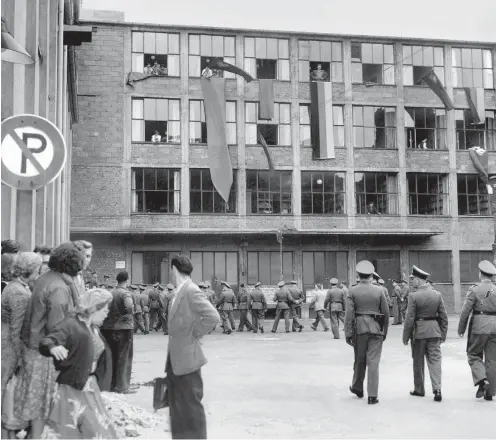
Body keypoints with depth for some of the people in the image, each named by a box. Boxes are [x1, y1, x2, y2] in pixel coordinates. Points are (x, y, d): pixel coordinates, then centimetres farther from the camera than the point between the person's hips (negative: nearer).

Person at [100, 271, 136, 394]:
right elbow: (129, 307, -29)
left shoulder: (110, 293, 5)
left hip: (109, 328, 6)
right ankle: (121, 386, 7)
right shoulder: (125, 293, -12)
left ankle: (111, 384, 24)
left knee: (112, 357, 16)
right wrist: (128, 314, -11)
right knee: (123, 358, 5)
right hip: (123, 328, -5)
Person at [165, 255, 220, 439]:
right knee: (177, 405, 16)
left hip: (187, 358, -9)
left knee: (191, 404, 0)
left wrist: (195, 334, -14)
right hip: (175, 359, 9)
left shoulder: (191, 291, -17)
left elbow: (213, 317, -26)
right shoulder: (180, 291, 12)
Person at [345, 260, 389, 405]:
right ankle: (372, 396, 1)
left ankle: (357, 388, 33)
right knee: (373, 362, 1)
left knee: (359, 360, 16)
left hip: (359, 329, 0)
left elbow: (349, 314, -7)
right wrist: (384, 331, 15)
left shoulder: (353, 291, -3)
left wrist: (348, 334, -3)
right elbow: (386, 313, 4)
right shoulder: (379, 291, 0)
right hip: (376, 329, 0)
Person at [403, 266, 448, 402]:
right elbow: (444, 316, 4)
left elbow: (410, 319, -12)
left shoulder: (413, 296, -12)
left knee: (418, 362, 11)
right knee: (435, 360, 5)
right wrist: (443, 334, 13)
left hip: (419, 331, -3)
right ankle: (437, 389, -8)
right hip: (434, 331, 3)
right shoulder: (437, 294, 1)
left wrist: (406, 336, -4)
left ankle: (419, 390, 21)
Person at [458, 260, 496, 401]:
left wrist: (461, 329, 1)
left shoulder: (475, 290, -7)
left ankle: (481, 380, -9)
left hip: (479, 327, -4)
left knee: (473, 354, 12)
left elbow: (465, 311, -8)